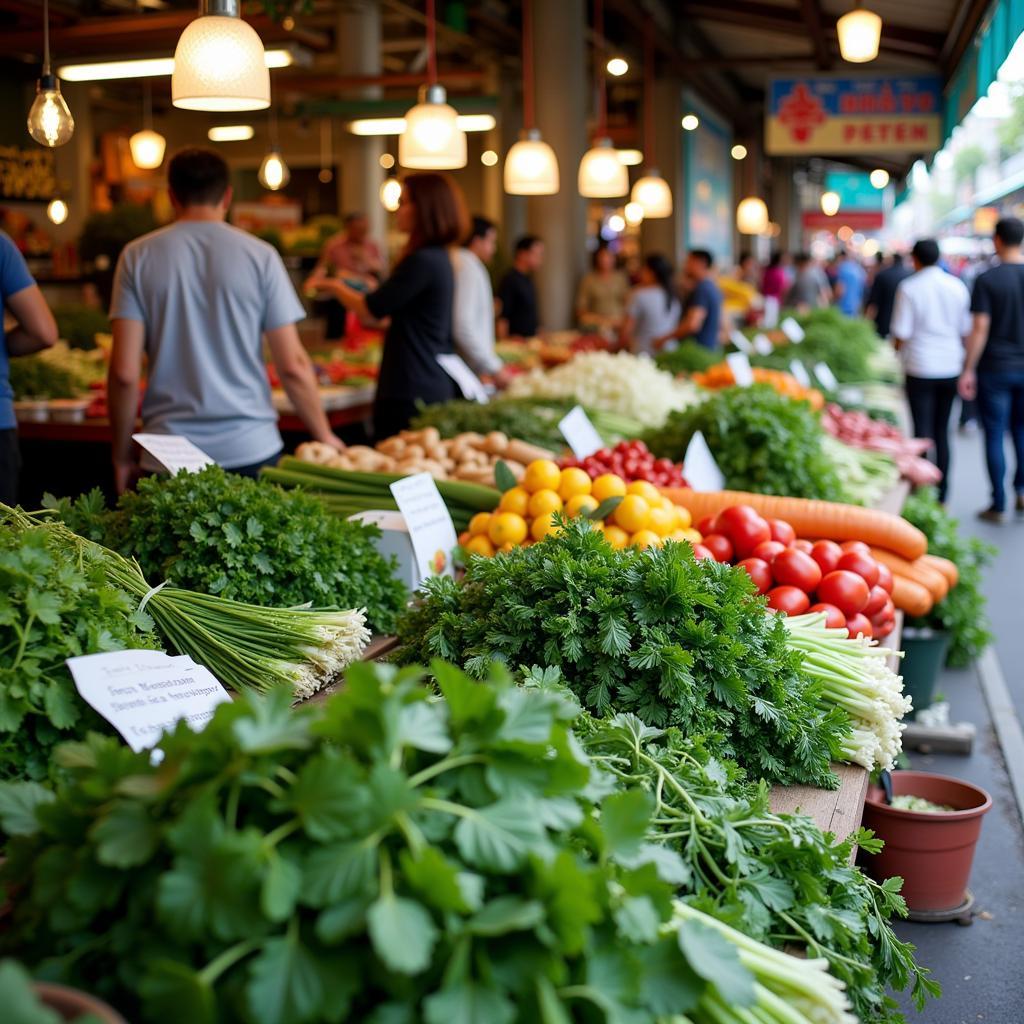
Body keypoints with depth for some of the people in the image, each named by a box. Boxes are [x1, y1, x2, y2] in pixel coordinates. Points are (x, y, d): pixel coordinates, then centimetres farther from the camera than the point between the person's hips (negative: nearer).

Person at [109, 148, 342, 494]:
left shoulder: (138, 256, 1)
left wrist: (122, 454, 8)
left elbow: (124, 372, -3)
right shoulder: (260, 256, 0)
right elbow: (292, 366, -2)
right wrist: (324, 436, 11)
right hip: (252, 451, 0)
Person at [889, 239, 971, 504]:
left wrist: (894, 357, 10)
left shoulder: (909, 287, -8)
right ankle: (941, 496, 15)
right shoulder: (958, 286, 4)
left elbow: (901, 334, -9)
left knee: (922, 432, 0)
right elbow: (966, 331, 8)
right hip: (951, 368, 4)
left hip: (920, 368, -4)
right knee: (942, 433, 11)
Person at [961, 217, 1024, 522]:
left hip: (995, 369, -3)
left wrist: (968, 370, -6)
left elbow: (980, 328, -13)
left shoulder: (987, 279, -11)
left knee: (994, 436, 4)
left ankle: (998, 505, 8)